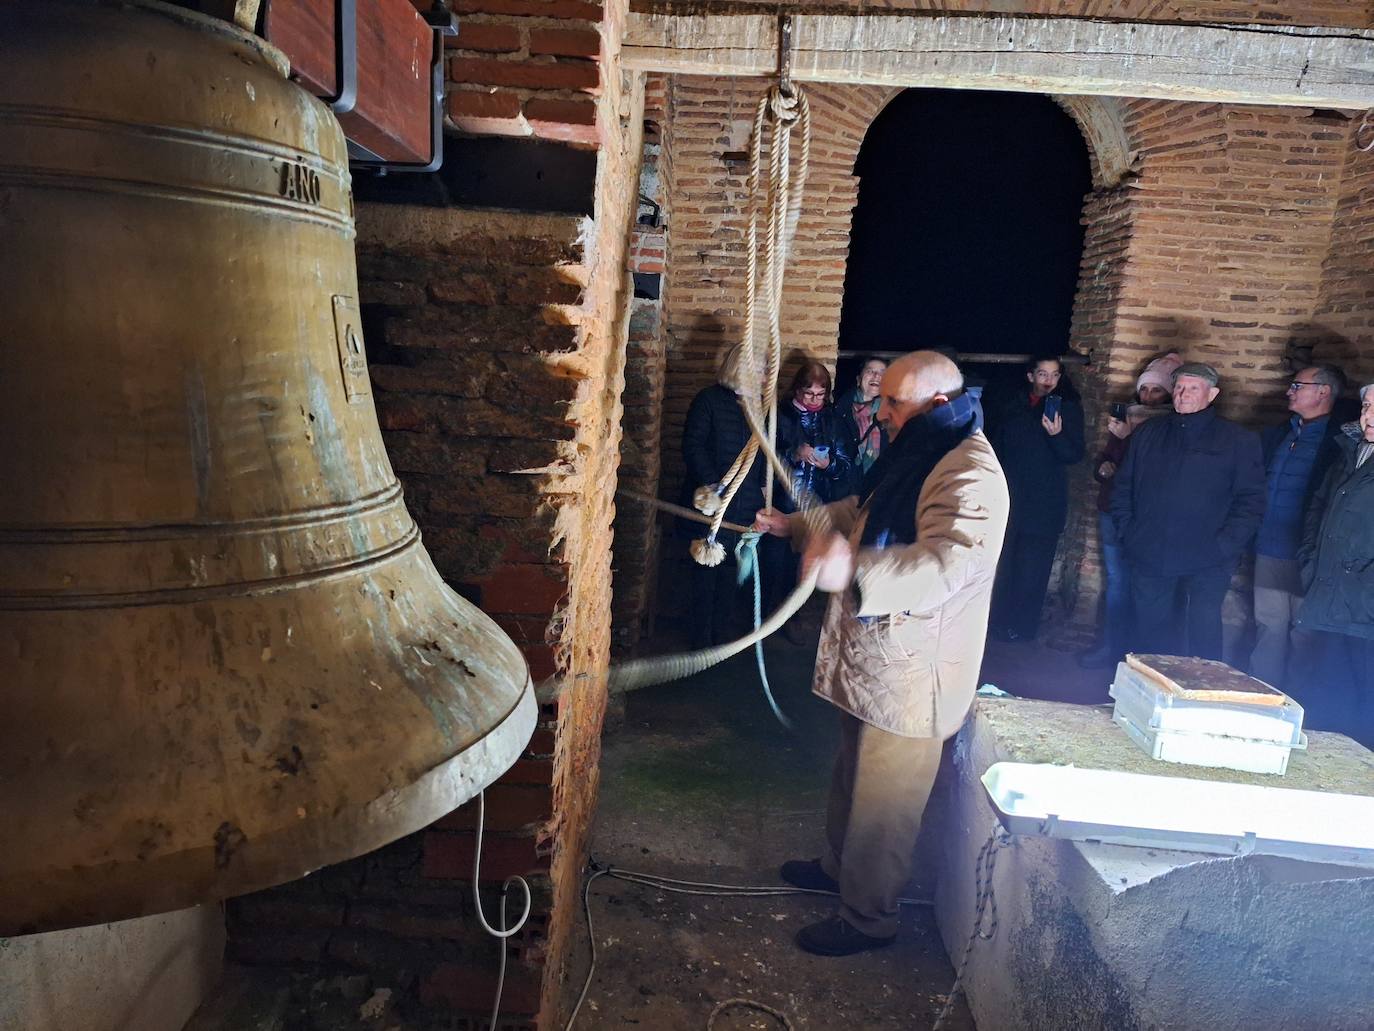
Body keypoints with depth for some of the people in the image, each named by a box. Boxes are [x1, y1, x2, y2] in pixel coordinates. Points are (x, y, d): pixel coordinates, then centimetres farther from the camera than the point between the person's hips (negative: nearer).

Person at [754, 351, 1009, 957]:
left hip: (911, 672, -10)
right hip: (871, 658, 10)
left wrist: (857, 570, -50)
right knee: (853, 773, 26)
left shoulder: (970, 473, -23)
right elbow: (858, 515, 26)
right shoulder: (915, 455, 11)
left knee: (883, 800, 5)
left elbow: (952, 561, -39)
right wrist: (795, 526, 21)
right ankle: (838, 866, 47)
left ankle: (867, 917, 24)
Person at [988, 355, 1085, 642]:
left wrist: (1057, 435, -23)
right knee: (1003, 563, 4)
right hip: (1008, 499, 3)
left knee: (1031, 569, -2)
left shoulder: (1068, 408, 2)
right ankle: (1000, 621, 15)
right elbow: (996, 448, 14)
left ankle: (1022, 626, 8)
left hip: (1044, 503, -3)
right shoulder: (1013, 407, 10)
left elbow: (1075, 455, -4)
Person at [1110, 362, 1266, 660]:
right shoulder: (1148, 433, 13)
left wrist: (1224, 545, -12)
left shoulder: (1239, 441, 3)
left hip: (1207, 565, -3)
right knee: (1151, 636, 10)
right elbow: (1122, 487, 15)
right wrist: (1127, 533, 5)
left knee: (1203, 638, -5)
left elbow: (1251, 501, -2)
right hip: (1149, 560, 3)